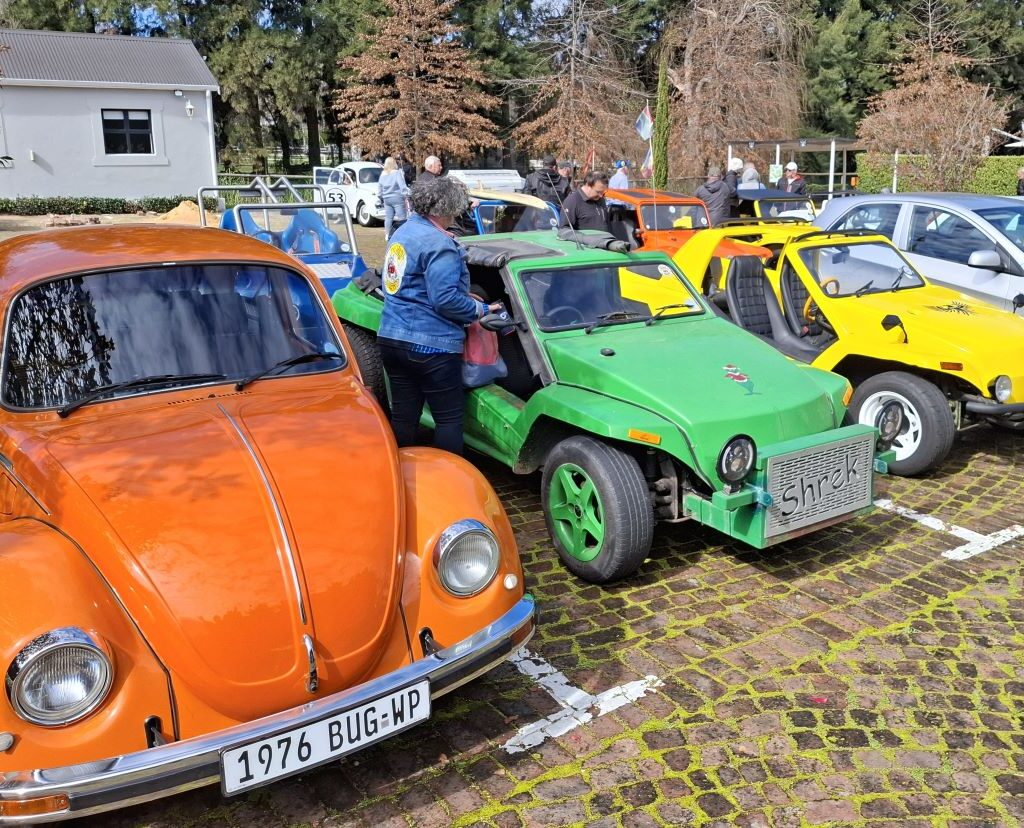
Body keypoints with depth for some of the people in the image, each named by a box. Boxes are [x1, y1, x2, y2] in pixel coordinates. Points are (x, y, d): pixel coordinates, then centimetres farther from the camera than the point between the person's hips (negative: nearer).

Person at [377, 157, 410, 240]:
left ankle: (387, 235, 13)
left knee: (388, 217, 11)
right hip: (397, 198, -6)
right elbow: (403, 186, -16)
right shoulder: (397, 173, -10)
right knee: (401, 217, -5)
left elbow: (379, 188, 17)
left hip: (386, 199, 6)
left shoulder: (382, 175, 9)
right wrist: (406, 194, -12)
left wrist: (381, 197, 28)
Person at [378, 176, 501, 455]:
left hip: (390, 338, 9)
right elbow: (444, 299, -21)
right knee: (449, 418, 3)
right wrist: (480, 309, -7)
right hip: (430, 345, -9)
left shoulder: (402, 232, 14)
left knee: (403, 415, 15)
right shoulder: (439, 244, -15)